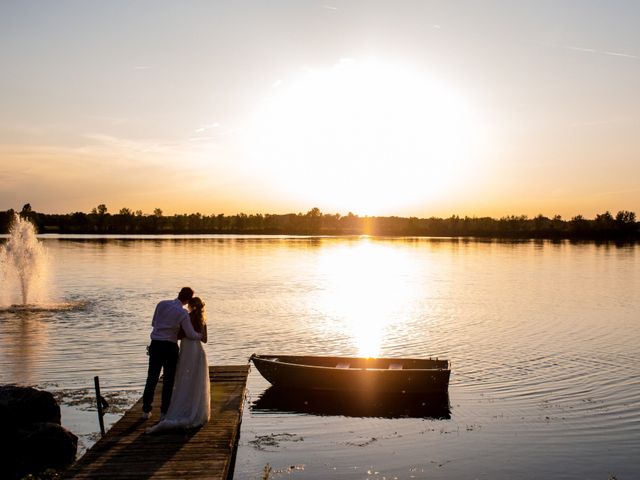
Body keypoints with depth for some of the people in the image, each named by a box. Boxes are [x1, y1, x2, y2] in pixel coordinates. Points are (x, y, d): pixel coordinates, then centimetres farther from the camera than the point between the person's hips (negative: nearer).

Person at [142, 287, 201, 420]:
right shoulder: (183, 313, -12)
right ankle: (164, 411, 12)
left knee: (152, 378, 12)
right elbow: (191, 334, -8)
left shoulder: (162, 304, 0)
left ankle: (146, 410, 16)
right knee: (169, 379, 9)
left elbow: (153, 323, 12)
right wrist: (201, 336, 12)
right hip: (170, 346, -4)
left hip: (155, 344, 4)